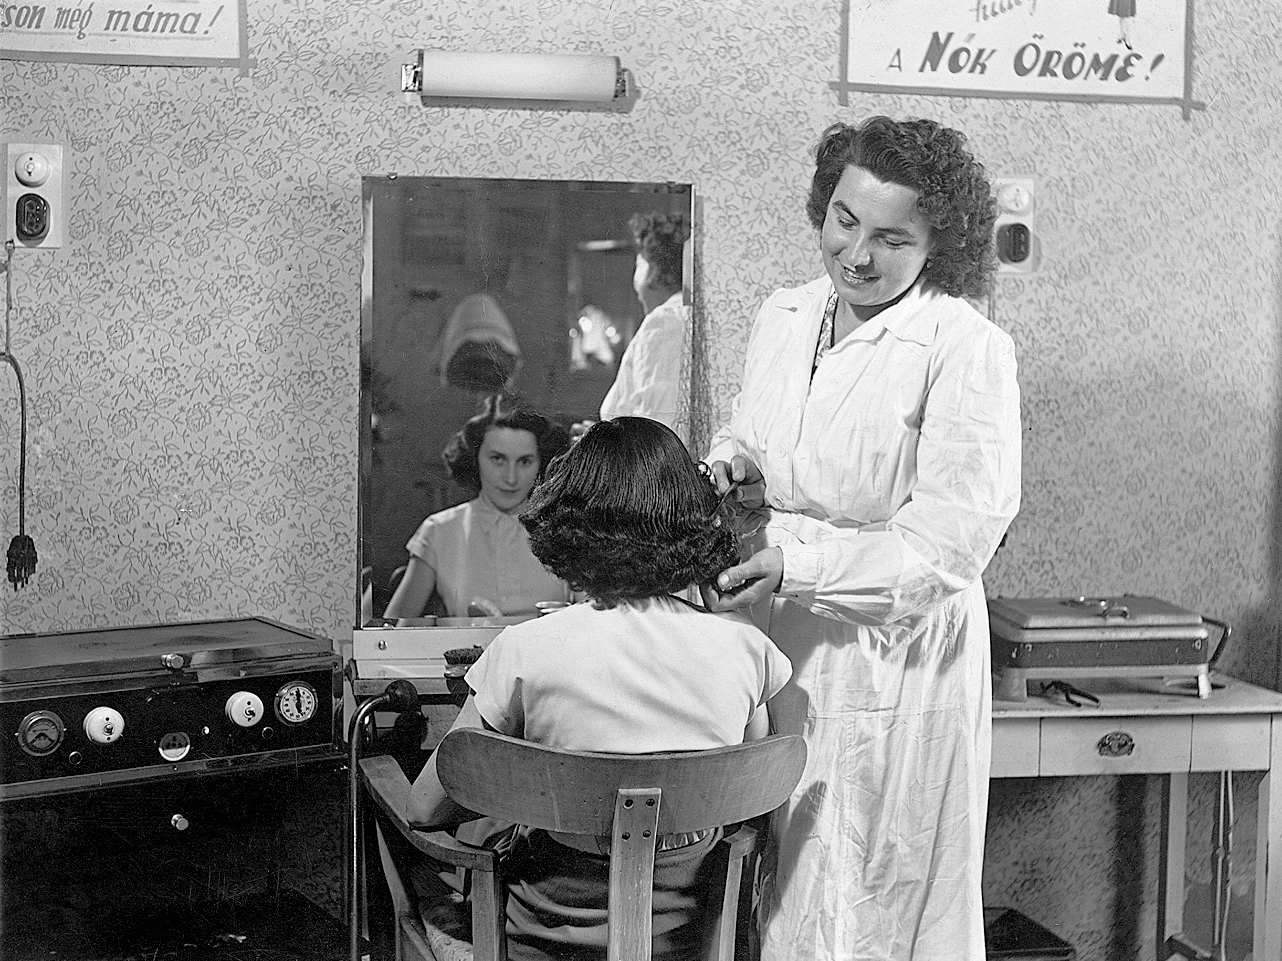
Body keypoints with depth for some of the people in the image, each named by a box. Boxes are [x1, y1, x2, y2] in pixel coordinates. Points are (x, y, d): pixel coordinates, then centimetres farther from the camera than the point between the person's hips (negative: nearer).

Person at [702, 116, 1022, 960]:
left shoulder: (968, 348, -14)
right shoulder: (783, 318, 6)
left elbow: (952, 541, -17)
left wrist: (795, 567, -22)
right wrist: (733, 467, -3)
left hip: (897, 656, -6)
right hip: (780, 641, 6)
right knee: (778, 893, 13)